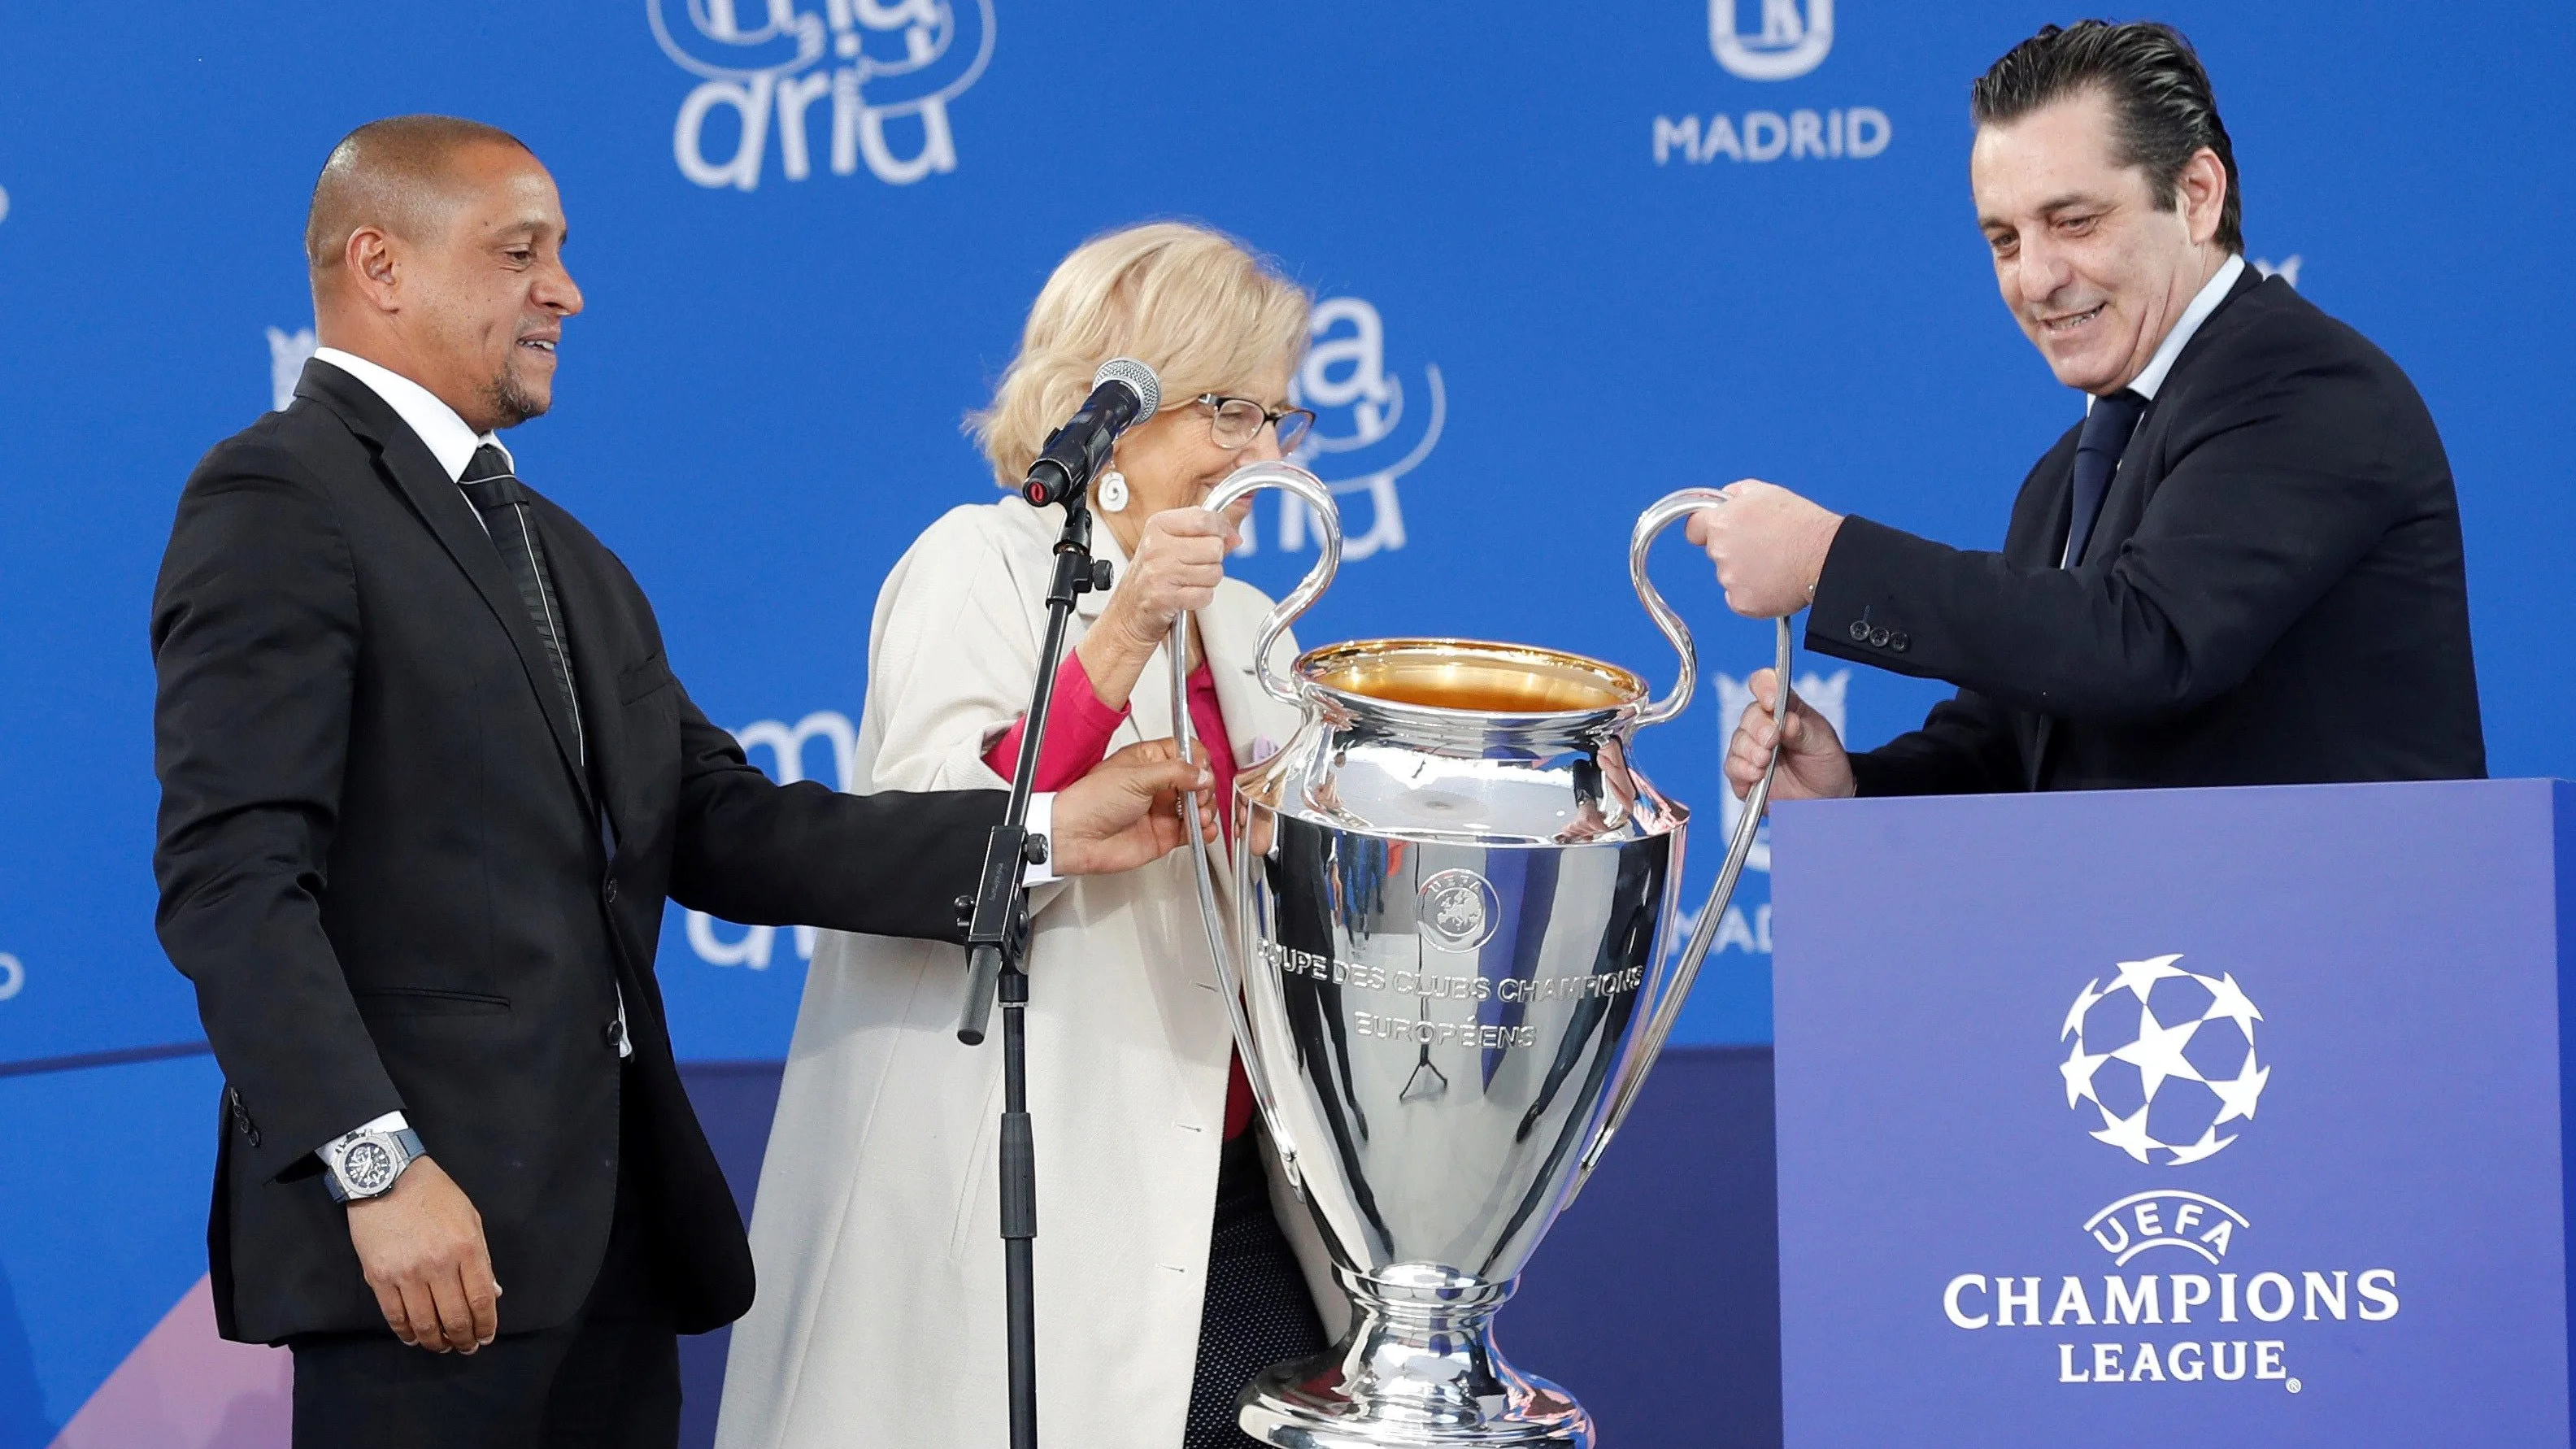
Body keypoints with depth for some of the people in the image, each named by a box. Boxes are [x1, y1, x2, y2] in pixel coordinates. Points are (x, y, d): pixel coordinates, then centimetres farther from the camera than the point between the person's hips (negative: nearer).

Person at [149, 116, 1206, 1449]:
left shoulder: (566, 559, 22)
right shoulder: (276, 502, -6)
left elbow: (719, 826, 14)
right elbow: (232, 876, -15)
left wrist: (1041, 833, 5)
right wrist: (378, 1168, -23)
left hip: (614, 1224, 8)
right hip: (431, 1230, -8)